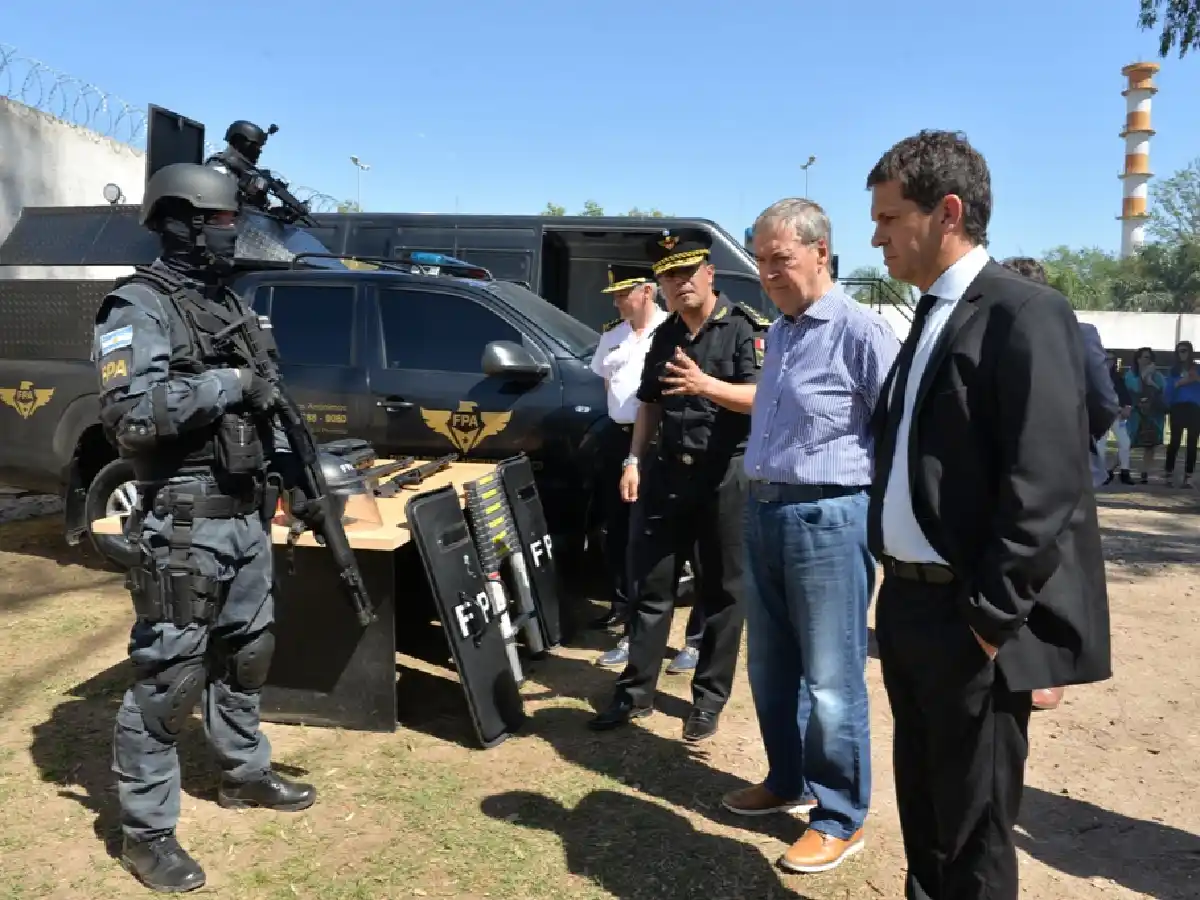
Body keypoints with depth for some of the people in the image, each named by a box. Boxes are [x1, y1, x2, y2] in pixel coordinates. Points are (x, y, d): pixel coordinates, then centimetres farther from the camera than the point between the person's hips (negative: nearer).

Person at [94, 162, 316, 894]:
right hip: (185, 523, -8)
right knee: (169, 675, -1)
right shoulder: (138, 306, -11)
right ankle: (147, 833, 13)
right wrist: (226, 383, -21)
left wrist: (291, 456, 11)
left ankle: (246, 775, 38)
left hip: (248, 514, 8)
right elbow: (129, 415, -23)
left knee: (245, 654, 19)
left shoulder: (231, 302, 14)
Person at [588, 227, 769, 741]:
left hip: (727, 475, -5)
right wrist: (635, 458, 9)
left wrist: (706, 385, -31)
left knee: (722, 590, 5)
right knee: (650, 581, 7)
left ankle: (709, 699, 18)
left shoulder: (745, 328, -6)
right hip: (669, 471, 6)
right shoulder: (664, 336, 13)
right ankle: (636, 692, 18)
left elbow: (760, 398, -16)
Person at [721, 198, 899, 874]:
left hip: (828, 519, -8)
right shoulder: (779, 332, 14)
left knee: (831, 680, 2)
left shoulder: (860, 331, -13)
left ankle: (840, 819, 18)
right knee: (771, 667, 18)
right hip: (764, 513, 9)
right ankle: (788, 780, 37)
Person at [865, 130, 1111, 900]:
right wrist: (897, 590, 12)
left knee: (974, 831, 8)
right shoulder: (932, 315, 13)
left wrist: (992, 617, -18)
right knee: (923, 812, 22)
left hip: (971, 621, -8)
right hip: (911, 607, 8)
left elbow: (1045, 486, -20)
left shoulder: (1023, 314, -14)